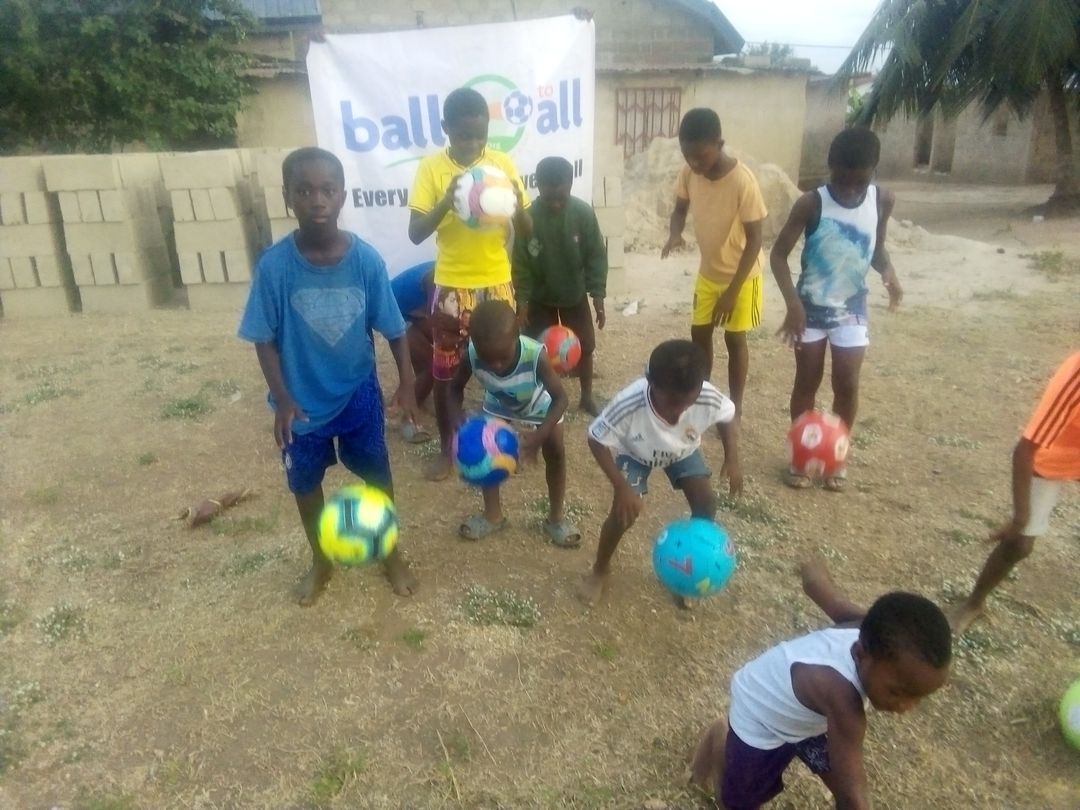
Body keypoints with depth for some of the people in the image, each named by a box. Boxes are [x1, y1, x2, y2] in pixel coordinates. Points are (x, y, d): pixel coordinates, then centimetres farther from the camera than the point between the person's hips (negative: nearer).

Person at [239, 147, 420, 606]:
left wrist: (406, 382, -9)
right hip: (303, 400, 0)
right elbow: (264, 339, -9)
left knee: (377, 475, 14)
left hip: (358, 393, 0)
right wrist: (282, 400, -15)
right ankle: (321, 562, 43)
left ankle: (391, 554, 39)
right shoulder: (275, 265, -17)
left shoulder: (366, 259, -16)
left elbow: (393, 328, -6)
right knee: (305, 482, 17)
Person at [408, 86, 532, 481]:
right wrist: (447, 202, -28)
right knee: (443, 369, 7)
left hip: (496, 283, 1)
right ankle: (446, 446, 25)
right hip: (452, 285, -1)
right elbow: (415, 233, -11)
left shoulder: (502, 163, -1)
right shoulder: (431, 167, -6)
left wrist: (516, 203, -23)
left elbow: (526, 232, -1)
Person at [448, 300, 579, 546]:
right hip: (498, 405, 2)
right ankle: (493, 515, 20)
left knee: (556, 452, -3)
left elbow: (561, 398, -35)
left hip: (541, 405, -2)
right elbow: (456, 389, -18)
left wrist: (539, 435, -49)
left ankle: (555, 518, 18)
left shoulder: (536, 355, -45)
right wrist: (459, 424, -36)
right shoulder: (472, 356, -37)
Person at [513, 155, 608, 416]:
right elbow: (520, 261, -11)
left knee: (584, 347, 10)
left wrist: (598, 296, -12)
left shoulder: (583, 212, -18)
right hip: (540, 297, -1)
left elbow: (596, 256, -11)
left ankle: (587, 397, 29)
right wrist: (522, 299, -14)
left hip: (575, 295, 1)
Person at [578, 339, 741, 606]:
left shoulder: (709, 399, -36)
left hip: (683, 451, 3)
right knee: (624, 511, -16)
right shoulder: (629, 404, -44)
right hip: (635, 453, -3)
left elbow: (728, 415, -10)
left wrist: (732, 460, -16)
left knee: (706, 503, -11)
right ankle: (600, 570, 13)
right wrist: (622, 487, -35)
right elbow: (597, 440, -28)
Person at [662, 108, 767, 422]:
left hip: (741, 276, -5)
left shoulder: (742, 181, -28)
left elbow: (754, 239, -22)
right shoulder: (689, 172, -13)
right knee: (699, 334, 14)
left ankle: (735, 407, 24)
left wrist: (732, 290, -23)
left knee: (735, 340, 6)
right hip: (707, 272, 5)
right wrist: (675, 234, -20)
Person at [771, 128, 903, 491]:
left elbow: (877, 247, 8)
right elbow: (779, 253, -13)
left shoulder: (883, 201, -7)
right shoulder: (811, 204, -17)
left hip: (852, 308, 2)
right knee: (807, 382, 6)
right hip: (811, 307, -2)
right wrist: (792, 301, -25)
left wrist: (888, 270, -15)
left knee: (847, 383, 2)